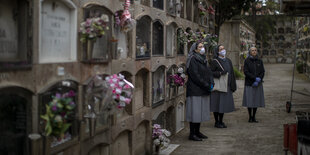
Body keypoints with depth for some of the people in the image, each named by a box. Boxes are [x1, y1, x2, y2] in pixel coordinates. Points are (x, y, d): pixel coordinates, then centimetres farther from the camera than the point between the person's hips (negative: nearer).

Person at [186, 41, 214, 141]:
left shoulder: (203, 59, 15)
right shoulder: (192, 60, -11)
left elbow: (209, 72, 14)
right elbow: (195, 76, -18)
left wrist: (211, 83, -3)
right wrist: (206, 85, -16)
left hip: (203, 91, 9)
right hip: (195, 90, -8)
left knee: (201, 111, 11)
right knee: (195, 111, -5)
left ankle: (197, 132, 20)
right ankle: (192, 134, 1)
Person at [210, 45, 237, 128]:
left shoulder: (228, 61, 12)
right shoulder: (215, 61, -6)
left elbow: (232, 73, 13)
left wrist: (233, 85, 9)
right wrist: (220, 73, -24)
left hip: (226, 86, 6)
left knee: (224, 103, 9)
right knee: (217, 103, -2)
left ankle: (221, 121, 20)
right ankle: (217, 122, 9)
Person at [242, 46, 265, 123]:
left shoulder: (259, 61, 6)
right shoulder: (247, 61, -4)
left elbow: (262, 72, 2)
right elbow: (246, 72, -11)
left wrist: (258, 81, -13)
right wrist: (255, 78, -18)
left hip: (258, 84, 3)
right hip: (249, 83, -3)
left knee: (256, 100, 4)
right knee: (249, 100, -2)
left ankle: (254, 117, 15)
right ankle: (250, 117, 11)